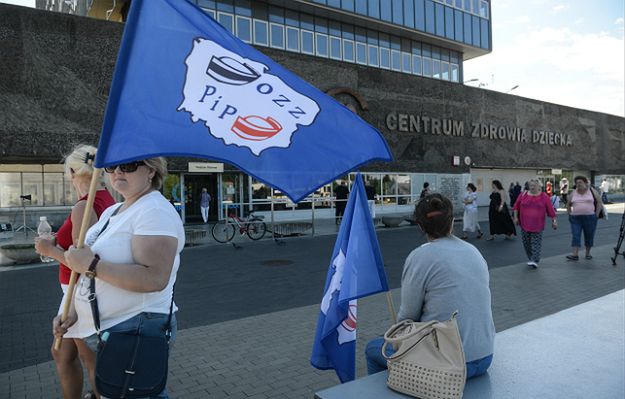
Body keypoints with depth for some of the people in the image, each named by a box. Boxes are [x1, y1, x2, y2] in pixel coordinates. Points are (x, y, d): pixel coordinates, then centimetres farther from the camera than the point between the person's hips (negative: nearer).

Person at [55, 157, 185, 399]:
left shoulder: (155, 211, -19)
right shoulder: (112, 211, 12)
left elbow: (155, 279, -30)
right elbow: (89, 270, 21)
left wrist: (91, 265, -25)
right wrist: (73, 311, 10)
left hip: (135, 331, -9)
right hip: (104, 331, 9)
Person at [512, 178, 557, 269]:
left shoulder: (544, 197, -1)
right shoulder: (523, 195, 3)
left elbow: (550, 210, 0)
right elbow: (516, 207, 10)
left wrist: (554, 221, 0)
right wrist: (516, 217, 5)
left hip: (537, 225, -3)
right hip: (524, 224, 3)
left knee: (536, 243, -5)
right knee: (526, 243, 10)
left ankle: (535, 261, -6)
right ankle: (530, 258, 25)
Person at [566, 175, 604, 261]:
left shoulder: (592, 191, 1)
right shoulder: (573, 193, 6)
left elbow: (599, 202, 2)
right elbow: (568, 204, 17)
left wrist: (596, 214, -4)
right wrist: (569, 214, 8)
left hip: (590, 218, -1)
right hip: (576, 218, 1)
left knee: (589, 236, 7)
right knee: (575, 236, -7)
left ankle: (588, 253, 22)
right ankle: (575, 254, -10)